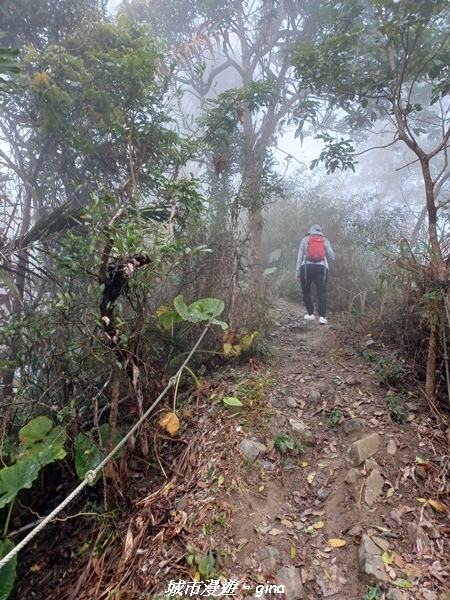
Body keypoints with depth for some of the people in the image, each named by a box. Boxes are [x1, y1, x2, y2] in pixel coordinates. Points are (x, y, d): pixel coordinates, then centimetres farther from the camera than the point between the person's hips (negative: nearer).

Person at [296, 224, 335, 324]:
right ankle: (322, 316, -13)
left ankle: (310, 314, 12)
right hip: (322, 268, 1)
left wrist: (298, 272, 8)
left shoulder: (305, 239, 16)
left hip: (307, 267, 0)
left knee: (306, 290, 14)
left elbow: (300, 256, 8)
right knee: (321, 292, -3)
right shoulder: (325, 240, 18)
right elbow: (332, 257, 14)